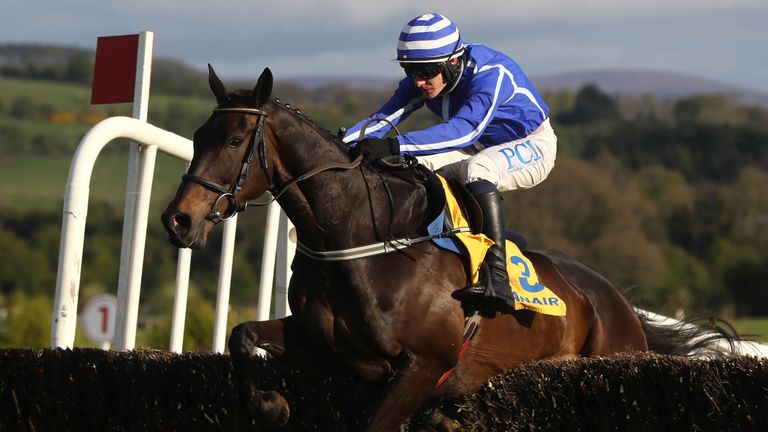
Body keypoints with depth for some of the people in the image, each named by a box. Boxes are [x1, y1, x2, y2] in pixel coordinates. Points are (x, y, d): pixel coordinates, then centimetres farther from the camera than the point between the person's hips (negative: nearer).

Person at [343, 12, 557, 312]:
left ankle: (498, 279, -45)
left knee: (476, 170, -37)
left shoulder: (490, 73, -33)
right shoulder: (420, 80, -12)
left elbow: (465, 130, -47)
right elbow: (385, 117, -21)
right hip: (481, 148, 8)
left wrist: (394, 146, -56)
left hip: (531, 145, -7)